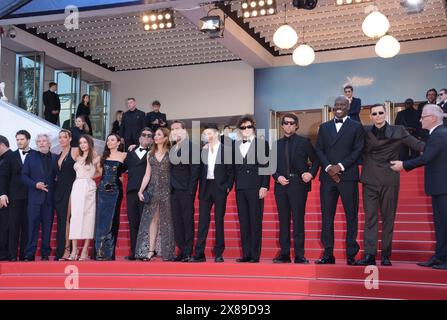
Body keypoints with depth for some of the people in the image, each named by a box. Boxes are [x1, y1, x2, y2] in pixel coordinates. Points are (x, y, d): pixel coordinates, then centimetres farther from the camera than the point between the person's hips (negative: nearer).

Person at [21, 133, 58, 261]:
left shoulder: (56, 158, 10)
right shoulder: (30, 157, 8)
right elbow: (24, 176, 4)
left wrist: (57, 181, -7)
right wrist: (35, 184, -9)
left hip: (50, 197, 1)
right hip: (35, 196, -1)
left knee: (47, 226, 4)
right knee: (32, 225, -4)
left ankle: (45, 253, 10)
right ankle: (29, 254, -1)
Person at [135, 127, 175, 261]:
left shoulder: (170, 154, 0)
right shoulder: (150, 154, 12)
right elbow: (147, 175, 10)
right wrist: (141, 190, 1)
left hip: (166, 190, -3)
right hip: (152, 190, 3)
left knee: (166, 220, 1)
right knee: (152, 219, 1)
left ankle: (167, 252, 6)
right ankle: (150, 250, 2)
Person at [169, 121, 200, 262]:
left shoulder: (191, 146, -6)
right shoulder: (172, 148, 14)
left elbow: (195, 168, -11)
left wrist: (191, 189, -15)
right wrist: (170, 187, 7)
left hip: (186, 190, -6)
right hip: (174, 190, 6)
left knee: (188, 220, -3)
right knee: (177, 221, 6)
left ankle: (188, 252, 0)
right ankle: (182, 250, 11)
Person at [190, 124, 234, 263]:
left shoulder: (226, 149, 0)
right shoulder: (203, 150, 11)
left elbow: (231, 171, -1)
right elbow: (201, 170, 13)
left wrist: (228, 186, -10)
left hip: (219, 187, -3)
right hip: (206, 187, 3)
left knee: (219, 220, 2)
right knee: (203, 220, 1)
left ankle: (219, 254, 8)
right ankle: (199, 254, 2)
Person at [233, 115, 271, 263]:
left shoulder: (262, 144, 3)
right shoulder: (235, 145, 15)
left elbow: (266, 166, -2)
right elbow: (234, 167, 16)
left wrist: (264, 186, -9)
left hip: (255, 188, -4)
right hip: (240, 188, 4)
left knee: (255, 222, -3)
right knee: (243, 222, 5)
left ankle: (255, 255, 0)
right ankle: (246, 254, 9)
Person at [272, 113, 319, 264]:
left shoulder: (304, 142, 4)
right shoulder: (277, 144, 14)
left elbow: (315, 160, 6)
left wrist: (311, 173, -10)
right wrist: (277, 177, -3)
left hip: (299, 185, -3)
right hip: (281, 185, 4)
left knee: (298, 220, -4)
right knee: (283, 221, 6)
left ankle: (299, 255, 0)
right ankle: (284, 254, 11)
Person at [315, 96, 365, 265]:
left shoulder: (356, 127, 7)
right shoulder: (324, 127, 16)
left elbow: (358, 150, -2)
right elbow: (319, 150, 9)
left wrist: (340, 166, -11)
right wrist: (328, 167, -7)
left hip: (348, 176, -3)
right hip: (327, 176, 3)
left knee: (351, 216, -1)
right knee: (327, 217, 2)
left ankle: (351, 254, 4)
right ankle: (328, 254, 7)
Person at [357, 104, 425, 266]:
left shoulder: (397, 131, 1)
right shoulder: (365, 132, 6)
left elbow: (417, 144, -6)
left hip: (389, 180, -1)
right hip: (370, 180, 1)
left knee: (388, 218, 5)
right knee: (370, 217, -2)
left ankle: (386, 255, 12)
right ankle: (369, 255, -3)